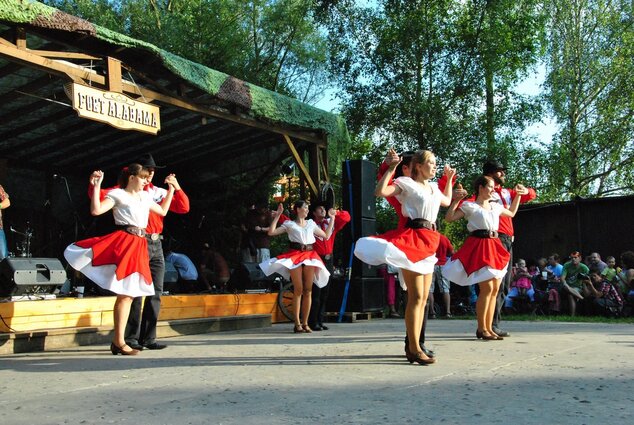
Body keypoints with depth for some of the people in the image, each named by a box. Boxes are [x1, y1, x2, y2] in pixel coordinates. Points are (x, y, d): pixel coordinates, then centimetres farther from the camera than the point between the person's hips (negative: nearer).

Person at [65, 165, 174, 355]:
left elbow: (163, 211, 32)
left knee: (128, 294, 7)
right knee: (124, 293, -11)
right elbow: (96, 210, -12)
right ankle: (118, 341, -6)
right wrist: (96, 186, -16)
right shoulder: (117, 194, 0)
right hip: (124, 242, -7)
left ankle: (118, 341, 12)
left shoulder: (145, 196, 21)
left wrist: (171, 189, 32)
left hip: (140, 246, 7)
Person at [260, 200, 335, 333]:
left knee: (308, 290, 0)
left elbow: (326, 236, 21)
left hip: (310, 256, 4)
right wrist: (277, 216, -1)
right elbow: (271, 232, 0)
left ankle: (305, 323, 6)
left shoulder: (311, 223, 21)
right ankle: (297, 324, -3)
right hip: (295, 255, -4)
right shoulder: (289, 224, 9)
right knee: (298, 290, -7)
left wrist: (332, 218, 25)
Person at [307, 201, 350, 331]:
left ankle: (320, 321, 17)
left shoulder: (331, 222, 12)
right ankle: (313, 322, -2)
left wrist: (336, 212, -5)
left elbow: (346, 218, 10)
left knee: (325, 293, 9)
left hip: (328, 260, 6)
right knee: (316, 292, -8)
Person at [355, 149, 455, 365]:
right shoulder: (406, 183, -2)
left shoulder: (434, 188, 21)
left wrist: (449, 179, 39)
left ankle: (414, 346, 14)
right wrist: (391, 168, -17)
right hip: (412, 239, -8)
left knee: (423, 297, 8)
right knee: (416, 296, -11)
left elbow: (447, 201, 41)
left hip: (428, 242, 9)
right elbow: (380, 191, -16)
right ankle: (414, 349, -8)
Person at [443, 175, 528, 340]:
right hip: (479, 247, -8)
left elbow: (511, 213, 37)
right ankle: (481, 329, -4)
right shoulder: (470, 206, -3)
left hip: (494, 247, 8)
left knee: (495, 289, 6)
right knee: (487, 288, -13)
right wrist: (456, 200, -15)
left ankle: (489, 328, 12)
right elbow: (449, 218, -9)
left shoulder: (495, 206, 18)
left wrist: (518, 195, 30)